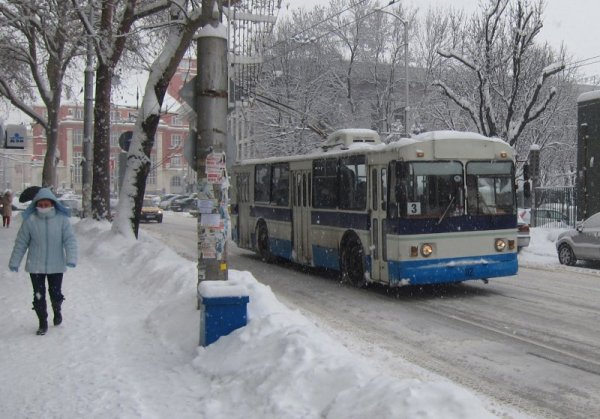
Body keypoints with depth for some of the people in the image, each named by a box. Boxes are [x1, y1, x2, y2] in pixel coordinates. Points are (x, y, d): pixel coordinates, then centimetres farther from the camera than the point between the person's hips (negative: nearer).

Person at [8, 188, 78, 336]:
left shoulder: (62, 220, -10)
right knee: (38, 296, 6)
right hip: (35, 266, 0)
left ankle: (57, 311, 44)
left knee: (56, 294, 12)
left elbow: (70, 240, -11)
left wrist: (71, 258, -24)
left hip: (56, 266, 0)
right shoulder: (30, 221, -8)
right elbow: (21, 243, -1)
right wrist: (14, 262, 1)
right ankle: (43, 323, 24)